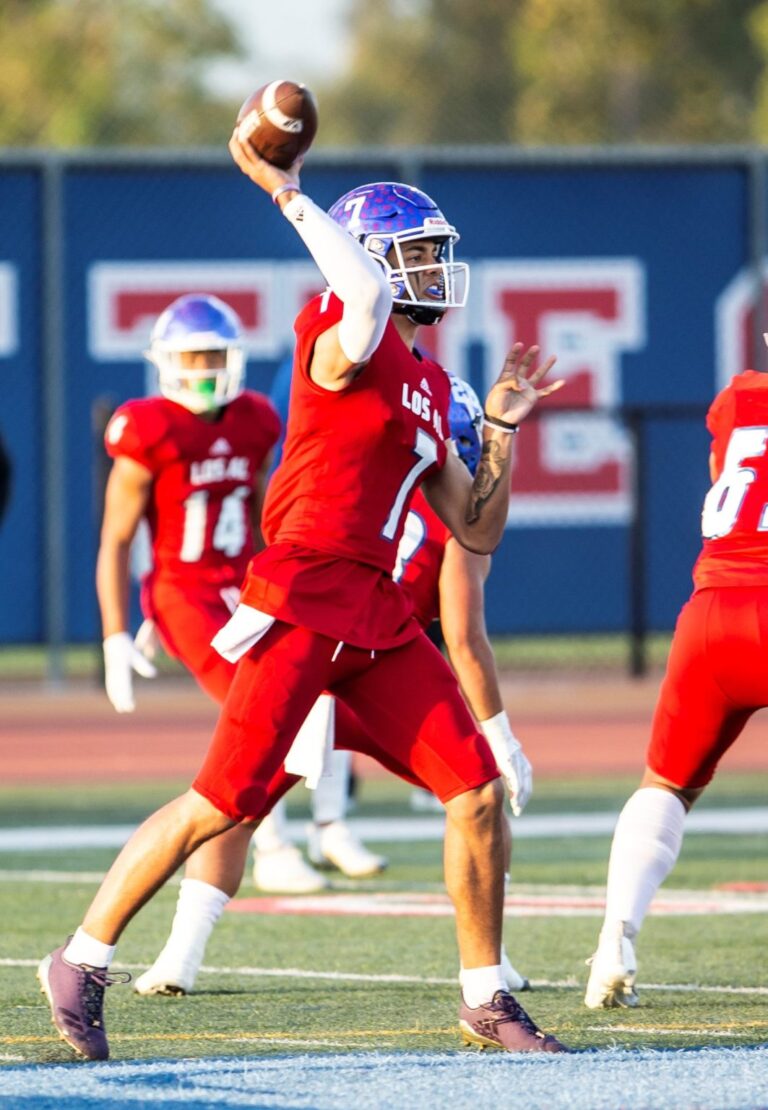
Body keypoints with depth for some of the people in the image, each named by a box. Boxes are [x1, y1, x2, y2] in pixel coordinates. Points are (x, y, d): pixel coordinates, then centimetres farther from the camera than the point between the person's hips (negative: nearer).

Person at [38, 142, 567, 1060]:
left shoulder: (427, 389, 19)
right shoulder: (347, 339, -5)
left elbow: (478, 531, 22)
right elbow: (367, 293, -32)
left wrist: (501, 428, 16)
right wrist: (286, 194, -25)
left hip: (376, 617, 8)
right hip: (302, 597, -8)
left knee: (479, 792, 2)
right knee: (224, 801, -8)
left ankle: (485, 998, 13)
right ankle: (82, 962, 5)